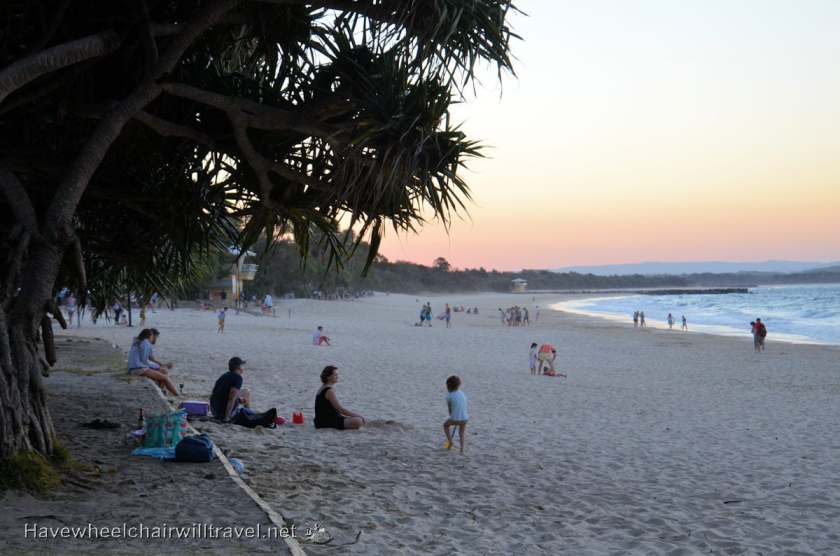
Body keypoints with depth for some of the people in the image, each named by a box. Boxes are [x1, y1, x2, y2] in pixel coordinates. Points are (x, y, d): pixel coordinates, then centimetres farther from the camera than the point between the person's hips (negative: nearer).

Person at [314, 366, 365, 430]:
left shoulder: (323, 388, 16)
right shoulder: (329, 391, -15)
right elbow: (340, 409, -17)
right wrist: (358, 415, -10)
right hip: (328, 422, -10)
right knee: (358, 422, -23)